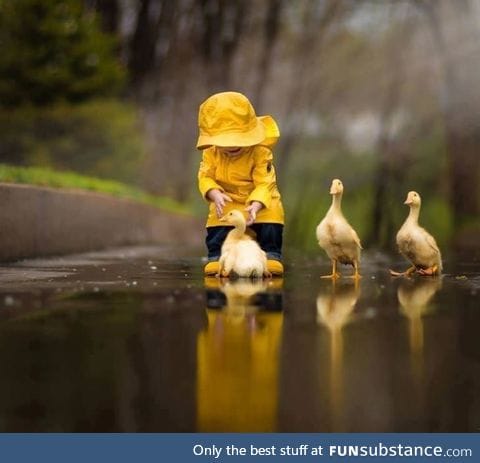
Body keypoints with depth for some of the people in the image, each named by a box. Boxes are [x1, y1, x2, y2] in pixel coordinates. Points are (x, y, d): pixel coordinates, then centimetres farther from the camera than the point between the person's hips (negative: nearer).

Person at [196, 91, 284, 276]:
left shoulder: (260, 152, -22)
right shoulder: (211, 152, -12)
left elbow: (264, 183, -25)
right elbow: (205, 177, -13)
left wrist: (256, 205, -42)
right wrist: (215, 195, -33)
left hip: (260, 200, -2)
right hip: (227, 200, 2)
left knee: (270, 225, -18)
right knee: (216, 227, -16)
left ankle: (271, 255, -2)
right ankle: (217, 257, 0)